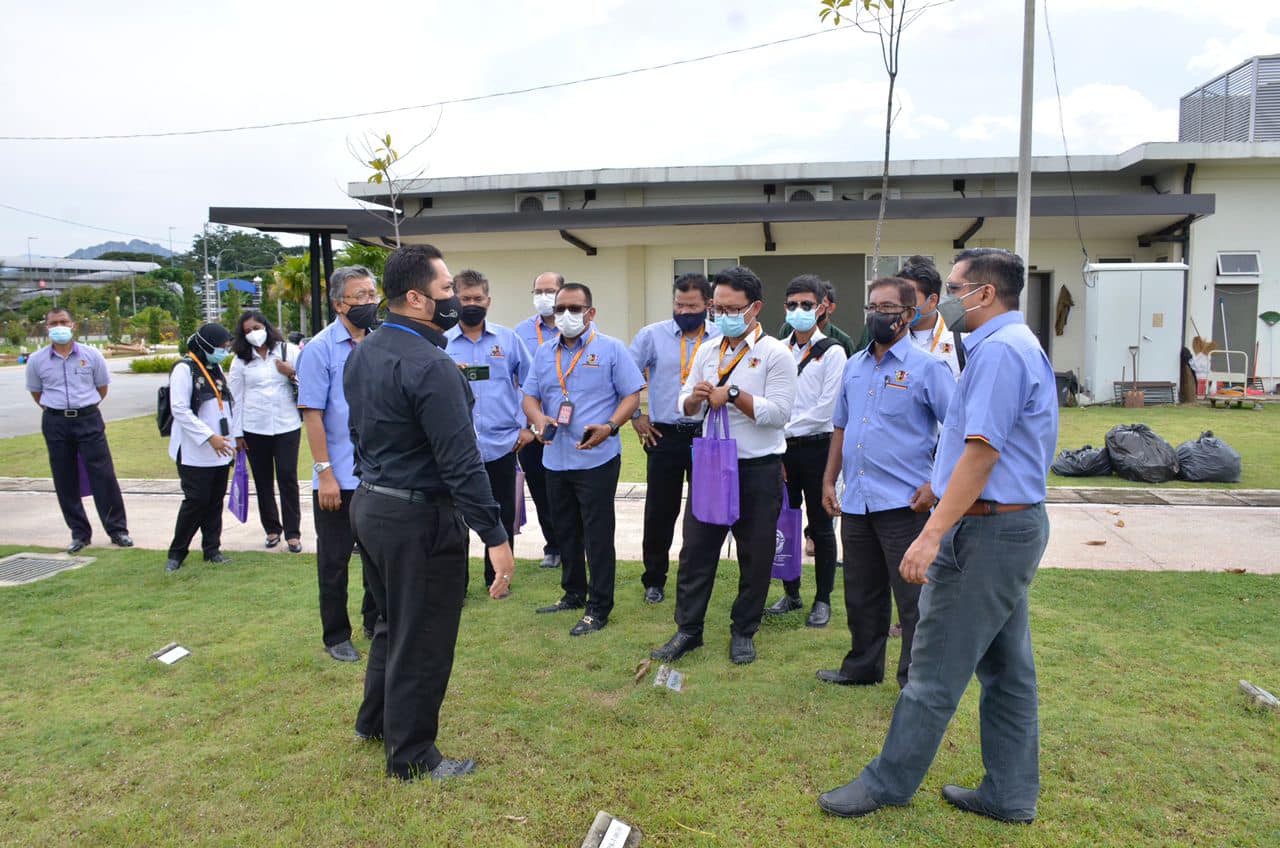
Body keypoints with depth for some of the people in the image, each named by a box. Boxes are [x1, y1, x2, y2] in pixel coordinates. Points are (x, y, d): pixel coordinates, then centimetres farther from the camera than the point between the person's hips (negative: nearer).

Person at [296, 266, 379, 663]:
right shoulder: (320, 349, -10)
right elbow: (312, 414, -12)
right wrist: (325, 473, -15)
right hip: (338, 478, -5)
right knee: (335, 559, 8)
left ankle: (376, 622, 34)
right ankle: (336, 637, 23)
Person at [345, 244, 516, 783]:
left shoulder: (362, 354, 6)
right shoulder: (430, 366, -23)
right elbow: (461, 462, -26)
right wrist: (495, 537, -23)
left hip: (368, 504, 9)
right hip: (418, 518, -9)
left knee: (392, 622, 27)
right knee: (423, 639, 7)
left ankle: (375, 720, 46)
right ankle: (412, 757, 24)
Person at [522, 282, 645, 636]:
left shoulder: (611, 349, -4)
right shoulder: (544, 353, 11)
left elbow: (631, 395, -6)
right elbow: (530, 396, 12)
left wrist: (609, 427, -21)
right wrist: (539, 418, -11)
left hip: (597, 459, -5)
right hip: (555, 459, 6)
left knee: (597, 535, 0)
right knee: (566, 532, 17)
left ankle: (599, 607, 11)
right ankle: (573, 593, 33)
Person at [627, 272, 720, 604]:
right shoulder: (652, 335, 0)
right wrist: (635, 417, 3)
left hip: (707, 436, 1)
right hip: (664, 437, 0)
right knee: (659, 512, 6)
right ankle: (654, 580, 21)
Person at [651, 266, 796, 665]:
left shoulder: (775, 353, -7)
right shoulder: (707, 351, 9)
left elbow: (779, 412, -17)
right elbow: (684, 406, 11)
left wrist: (733, 394, -19)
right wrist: (695, 397, -11)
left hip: (759, 469, -4)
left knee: (756, 555, 8)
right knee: (696, 548, 7)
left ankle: (743, 632, 24)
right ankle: (688, 629, 20)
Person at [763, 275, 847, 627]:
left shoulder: (832, 353, -6)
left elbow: (826, 409, -12)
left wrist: (786, 427, -11)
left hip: (816, 448, -5)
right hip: (782, 449, 5)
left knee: (821, 527, 5)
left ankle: (823, 600, 17)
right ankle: (791, 593, 26)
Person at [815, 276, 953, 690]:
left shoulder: (926, 367, -7)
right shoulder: (854, 365, 12)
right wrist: (829, 480, 13)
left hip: (903, 504, -6)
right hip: (855, 501, 6)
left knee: (912, 597, 3)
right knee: (861, 593, 18)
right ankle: (863, 666, 34)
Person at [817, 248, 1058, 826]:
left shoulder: (999, 351, -17)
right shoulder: (1020, 345, 17)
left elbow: (982, 452, -24)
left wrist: (933, 534, -25)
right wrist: (940, 486, 24)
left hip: (986, 529, -11)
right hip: (1015, 523, 11)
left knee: (935, 670, -1)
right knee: (1006, 668, 15)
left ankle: (888, 783, 11)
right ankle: (1010, 795, 26)